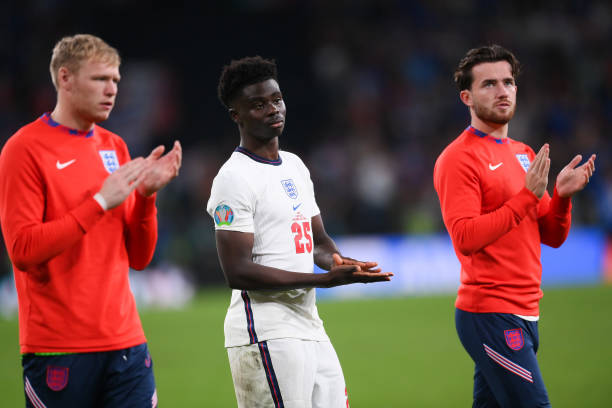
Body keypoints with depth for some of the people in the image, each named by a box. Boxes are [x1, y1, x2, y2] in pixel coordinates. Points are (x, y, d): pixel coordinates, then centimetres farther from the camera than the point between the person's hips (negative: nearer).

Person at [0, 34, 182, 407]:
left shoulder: (115, 147, 13)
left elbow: (138, 257, 15)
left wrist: (147, 194, -2)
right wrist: (100, 202, -15)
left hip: (126, 344, 6)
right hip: (58, 349, -6)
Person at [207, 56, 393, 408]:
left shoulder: (295, 166, 18)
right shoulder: (235, 178, -11)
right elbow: (238, 271, -18)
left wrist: (336, 261, -1)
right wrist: (324, 280, -20)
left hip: (309, 327, 9)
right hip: (265, 335, -9)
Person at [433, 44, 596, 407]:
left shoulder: (524, 154, 18)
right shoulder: (459, 158, -8)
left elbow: (552, 237, 17)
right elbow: (465, 238, -20)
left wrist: (562, 196, -3)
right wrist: (528, 195, -22)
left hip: (524, 314, 8)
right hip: (490, 314, -8)